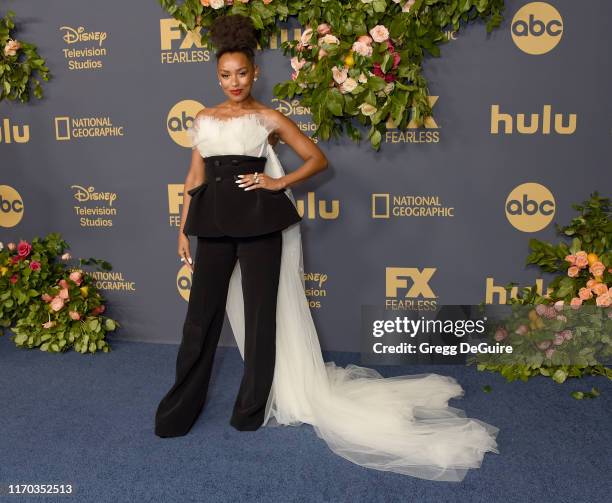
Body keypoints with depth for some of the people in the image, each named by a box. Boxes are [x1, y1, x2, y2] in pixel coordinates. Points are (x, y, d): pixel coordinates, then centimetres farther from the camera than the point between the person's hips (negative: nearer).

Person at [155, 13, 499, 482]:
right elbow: (195, 176, 14)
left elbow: (318, 158, 5)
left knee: (260, 315, 5)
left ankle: (252, 408, 21)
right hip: (214, 224, 3)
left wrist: (278, 183, -7)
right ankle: (179, 409, 18)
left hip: (258, 223, -3)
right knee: (201, 317, 4)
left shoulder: (268, 118, 2)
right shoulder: (204, 119, 13)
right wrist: (183, 229, 10)